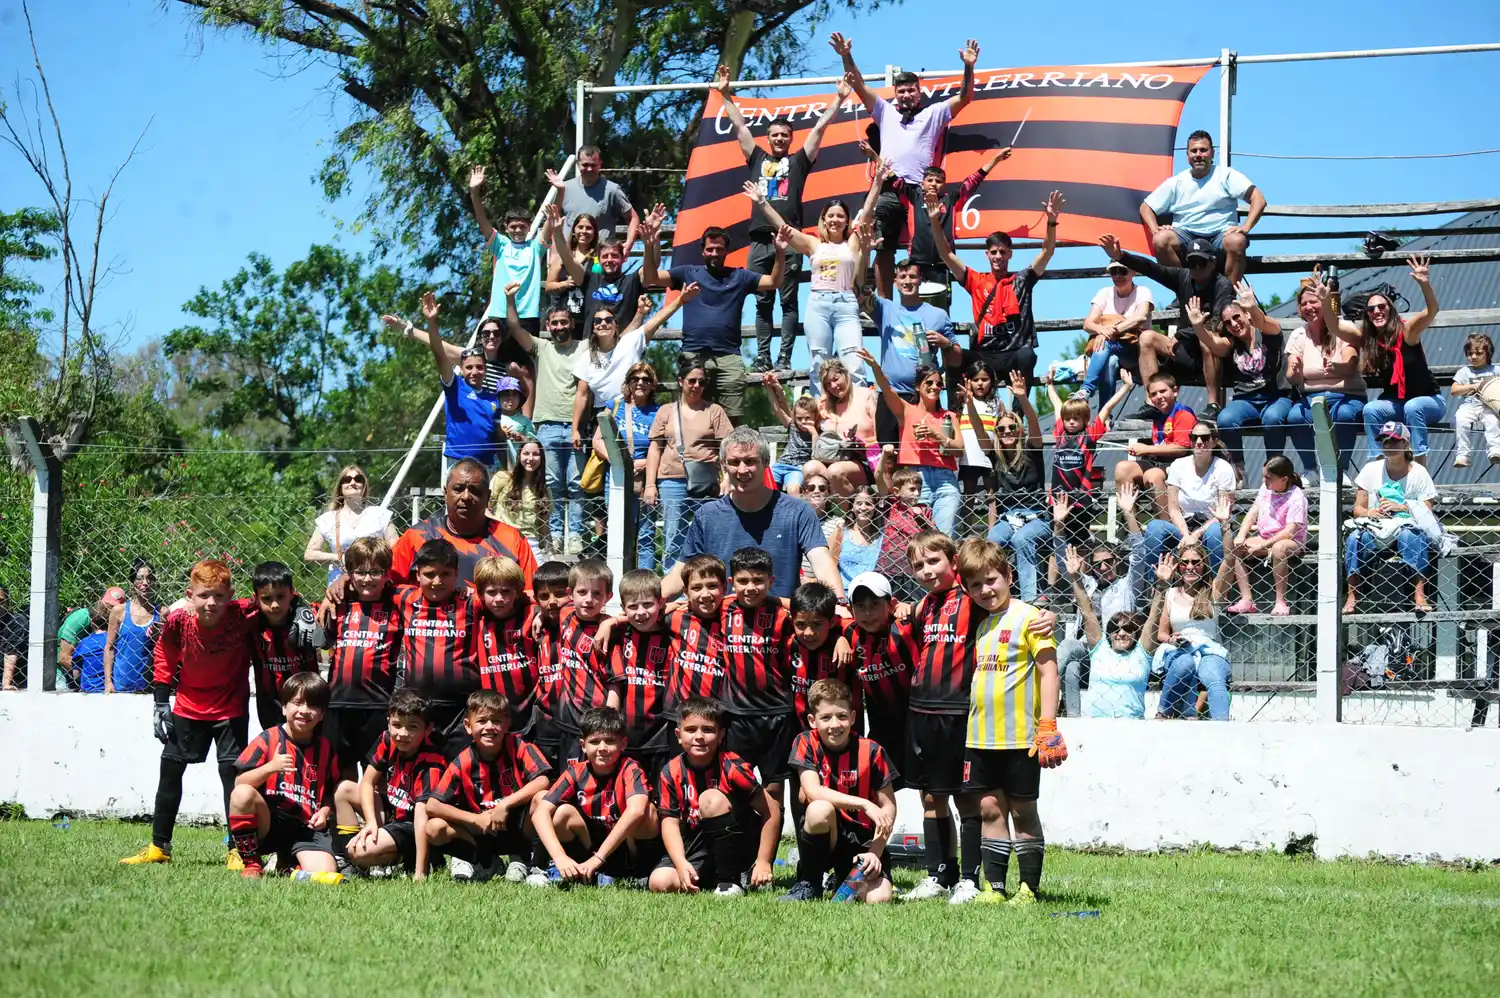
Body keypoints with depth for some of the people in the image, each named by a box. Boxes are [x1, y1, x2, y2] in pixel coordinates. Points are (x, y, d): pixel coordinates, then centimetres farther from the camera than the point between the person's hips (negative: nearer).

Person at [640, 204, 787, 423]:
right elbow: (651, 278, 3)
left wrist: (780, 253, -9)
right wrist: (650, 244, -12)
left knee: (732, 419, -3)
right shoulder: (688, 273, 10)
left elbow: (774, 282, 7)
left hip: (728, 358, 1)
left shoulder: (739, 276, 13)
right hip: (693, 356, 0)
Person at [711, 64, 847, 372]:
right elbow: (739, 126, 19)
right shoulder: (758, 159, 18)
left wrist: (839, 100, 4)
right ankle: (762, 358, 5)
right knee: (763, 303, 4)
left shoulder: (799, 161, 12)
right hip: (760, 240, 3)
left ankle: (785, 358, -4)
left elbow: (820, 128, 9)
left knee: (788, 302, -2)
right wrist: (725, 95, 17)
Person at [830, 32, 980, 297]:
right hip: (889, 192, 2)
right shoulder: (886, 112, 19)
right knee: (884, 250, 2)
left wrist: (968, 67, -11)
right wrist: (846, 57, 1)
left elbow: (964, 97, 5)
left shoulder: (934, 113, 14)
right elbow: (859, 86, 13)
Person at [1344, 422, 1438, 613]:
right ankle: (1351, 597, -31)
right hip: (1374, 528, 2)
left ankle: (1419, 595, -43)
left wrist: (1401, 507, -18)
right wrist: (1370, 513, -17)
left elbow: (1426, 513, -3)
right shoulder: (1371, 470, 9)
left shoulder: (1418, 473, 3)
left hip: (1407, 527, -2)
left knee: (1409, 536, -37)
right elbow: (1358, 509, 6)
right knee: (1354, 538, -30)